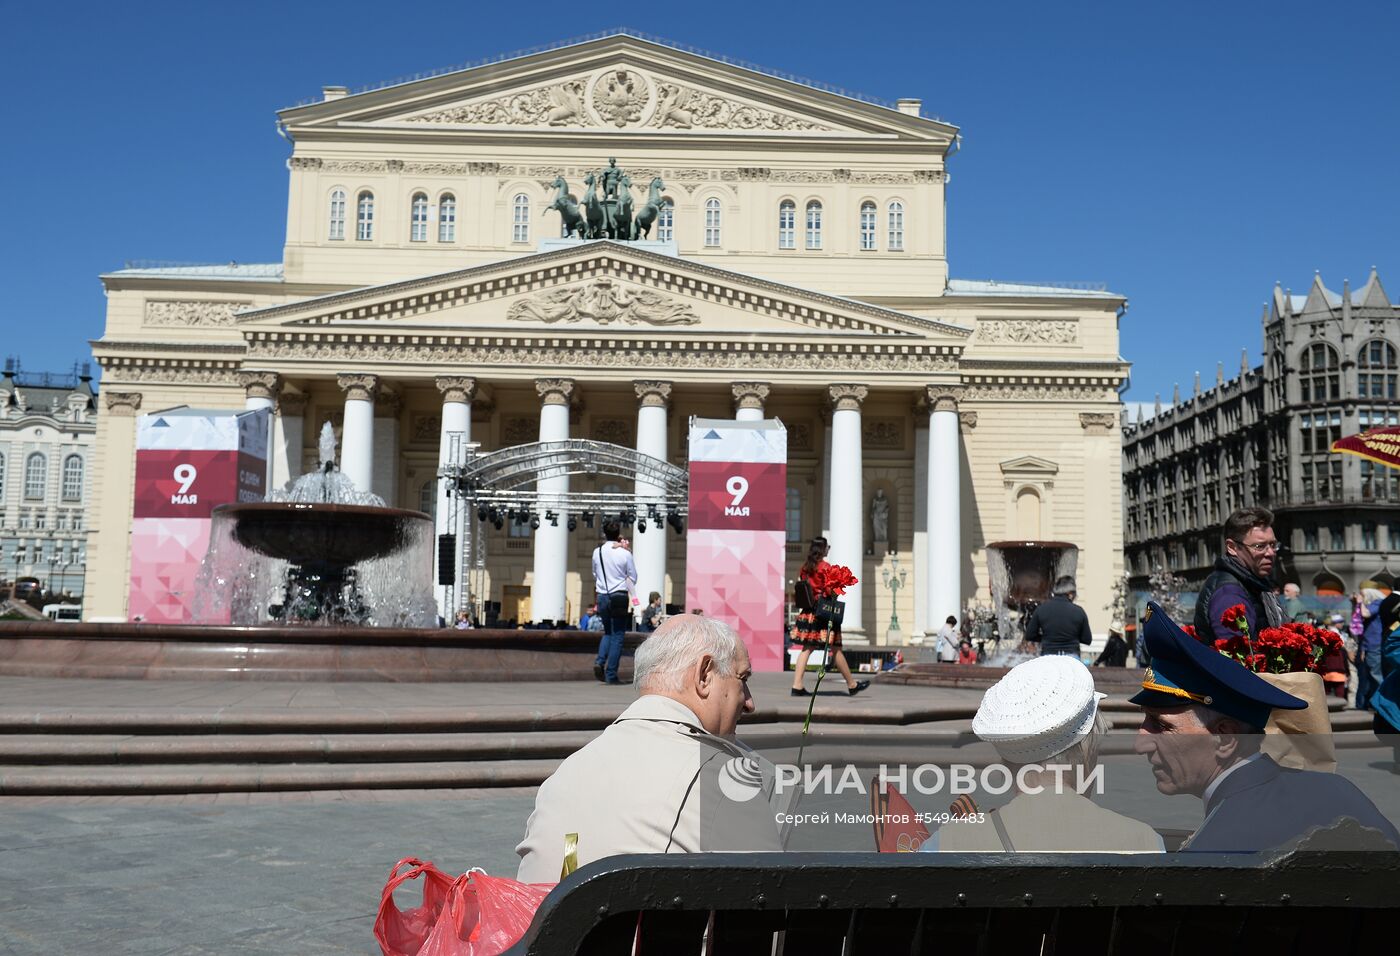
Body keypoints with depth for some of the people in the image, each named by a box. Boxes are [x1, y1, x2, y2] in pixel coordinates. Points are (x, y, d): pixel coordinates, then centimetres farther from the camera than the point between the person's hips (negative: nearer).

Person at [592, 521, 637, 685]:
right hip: (620, 597, -4)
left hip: (602, 597, 4)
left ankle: (600, 661, -3)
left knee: (608, 632, 21)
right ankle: (611, 675, 1)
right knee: (617, 636, 3)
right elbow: (633, 577, 1)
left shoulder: (597, 552, 4)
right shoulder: (625, 553, -8)